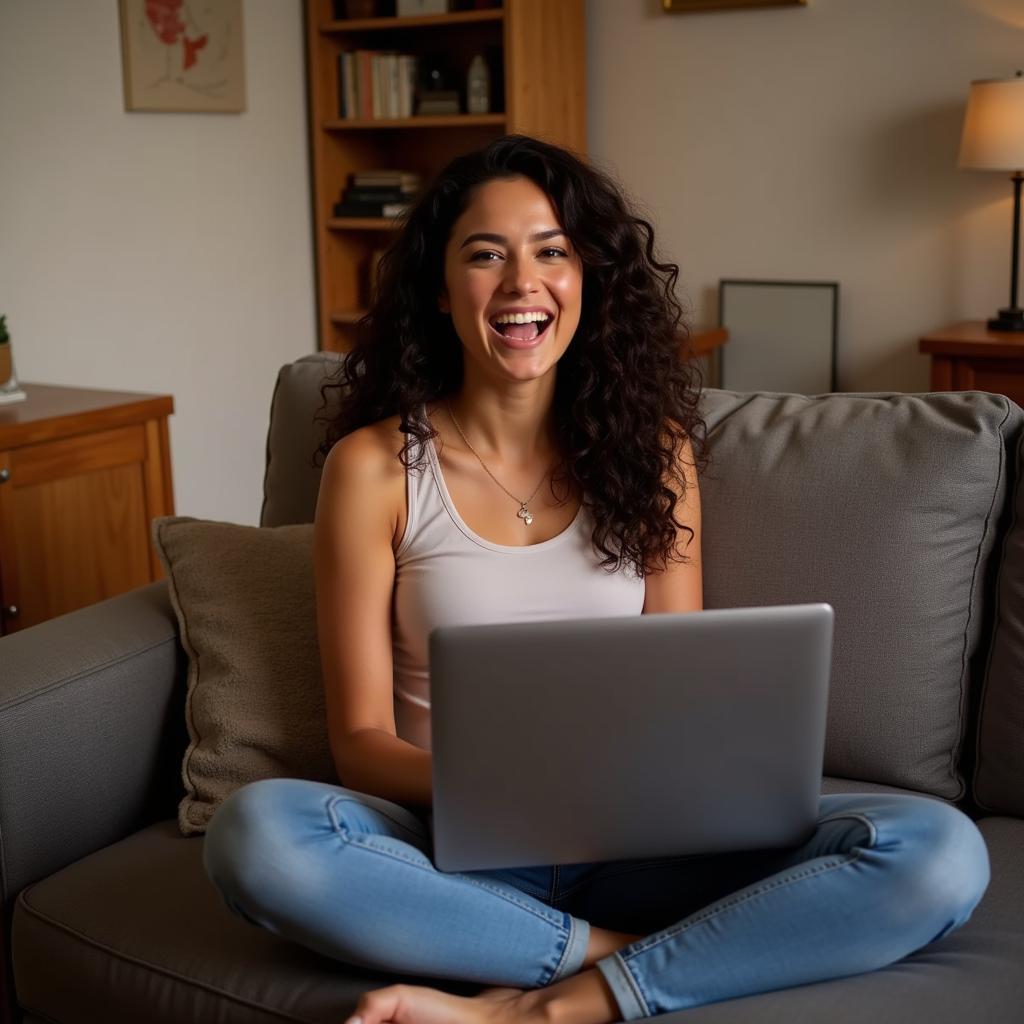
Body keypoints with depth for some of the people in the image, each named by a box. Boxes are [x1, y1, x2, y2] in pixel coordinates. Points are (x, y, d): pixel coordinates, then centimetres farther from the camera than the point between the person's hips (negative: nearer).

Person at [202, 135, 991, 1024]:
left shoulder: (653, 449, 6)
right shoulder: (374, 467, -2)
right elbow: (360, 736, -2)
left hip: (632, 843, 2)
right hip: (462, 855, -1)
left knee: (941, 851, -21)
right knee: (257, 833, -33)